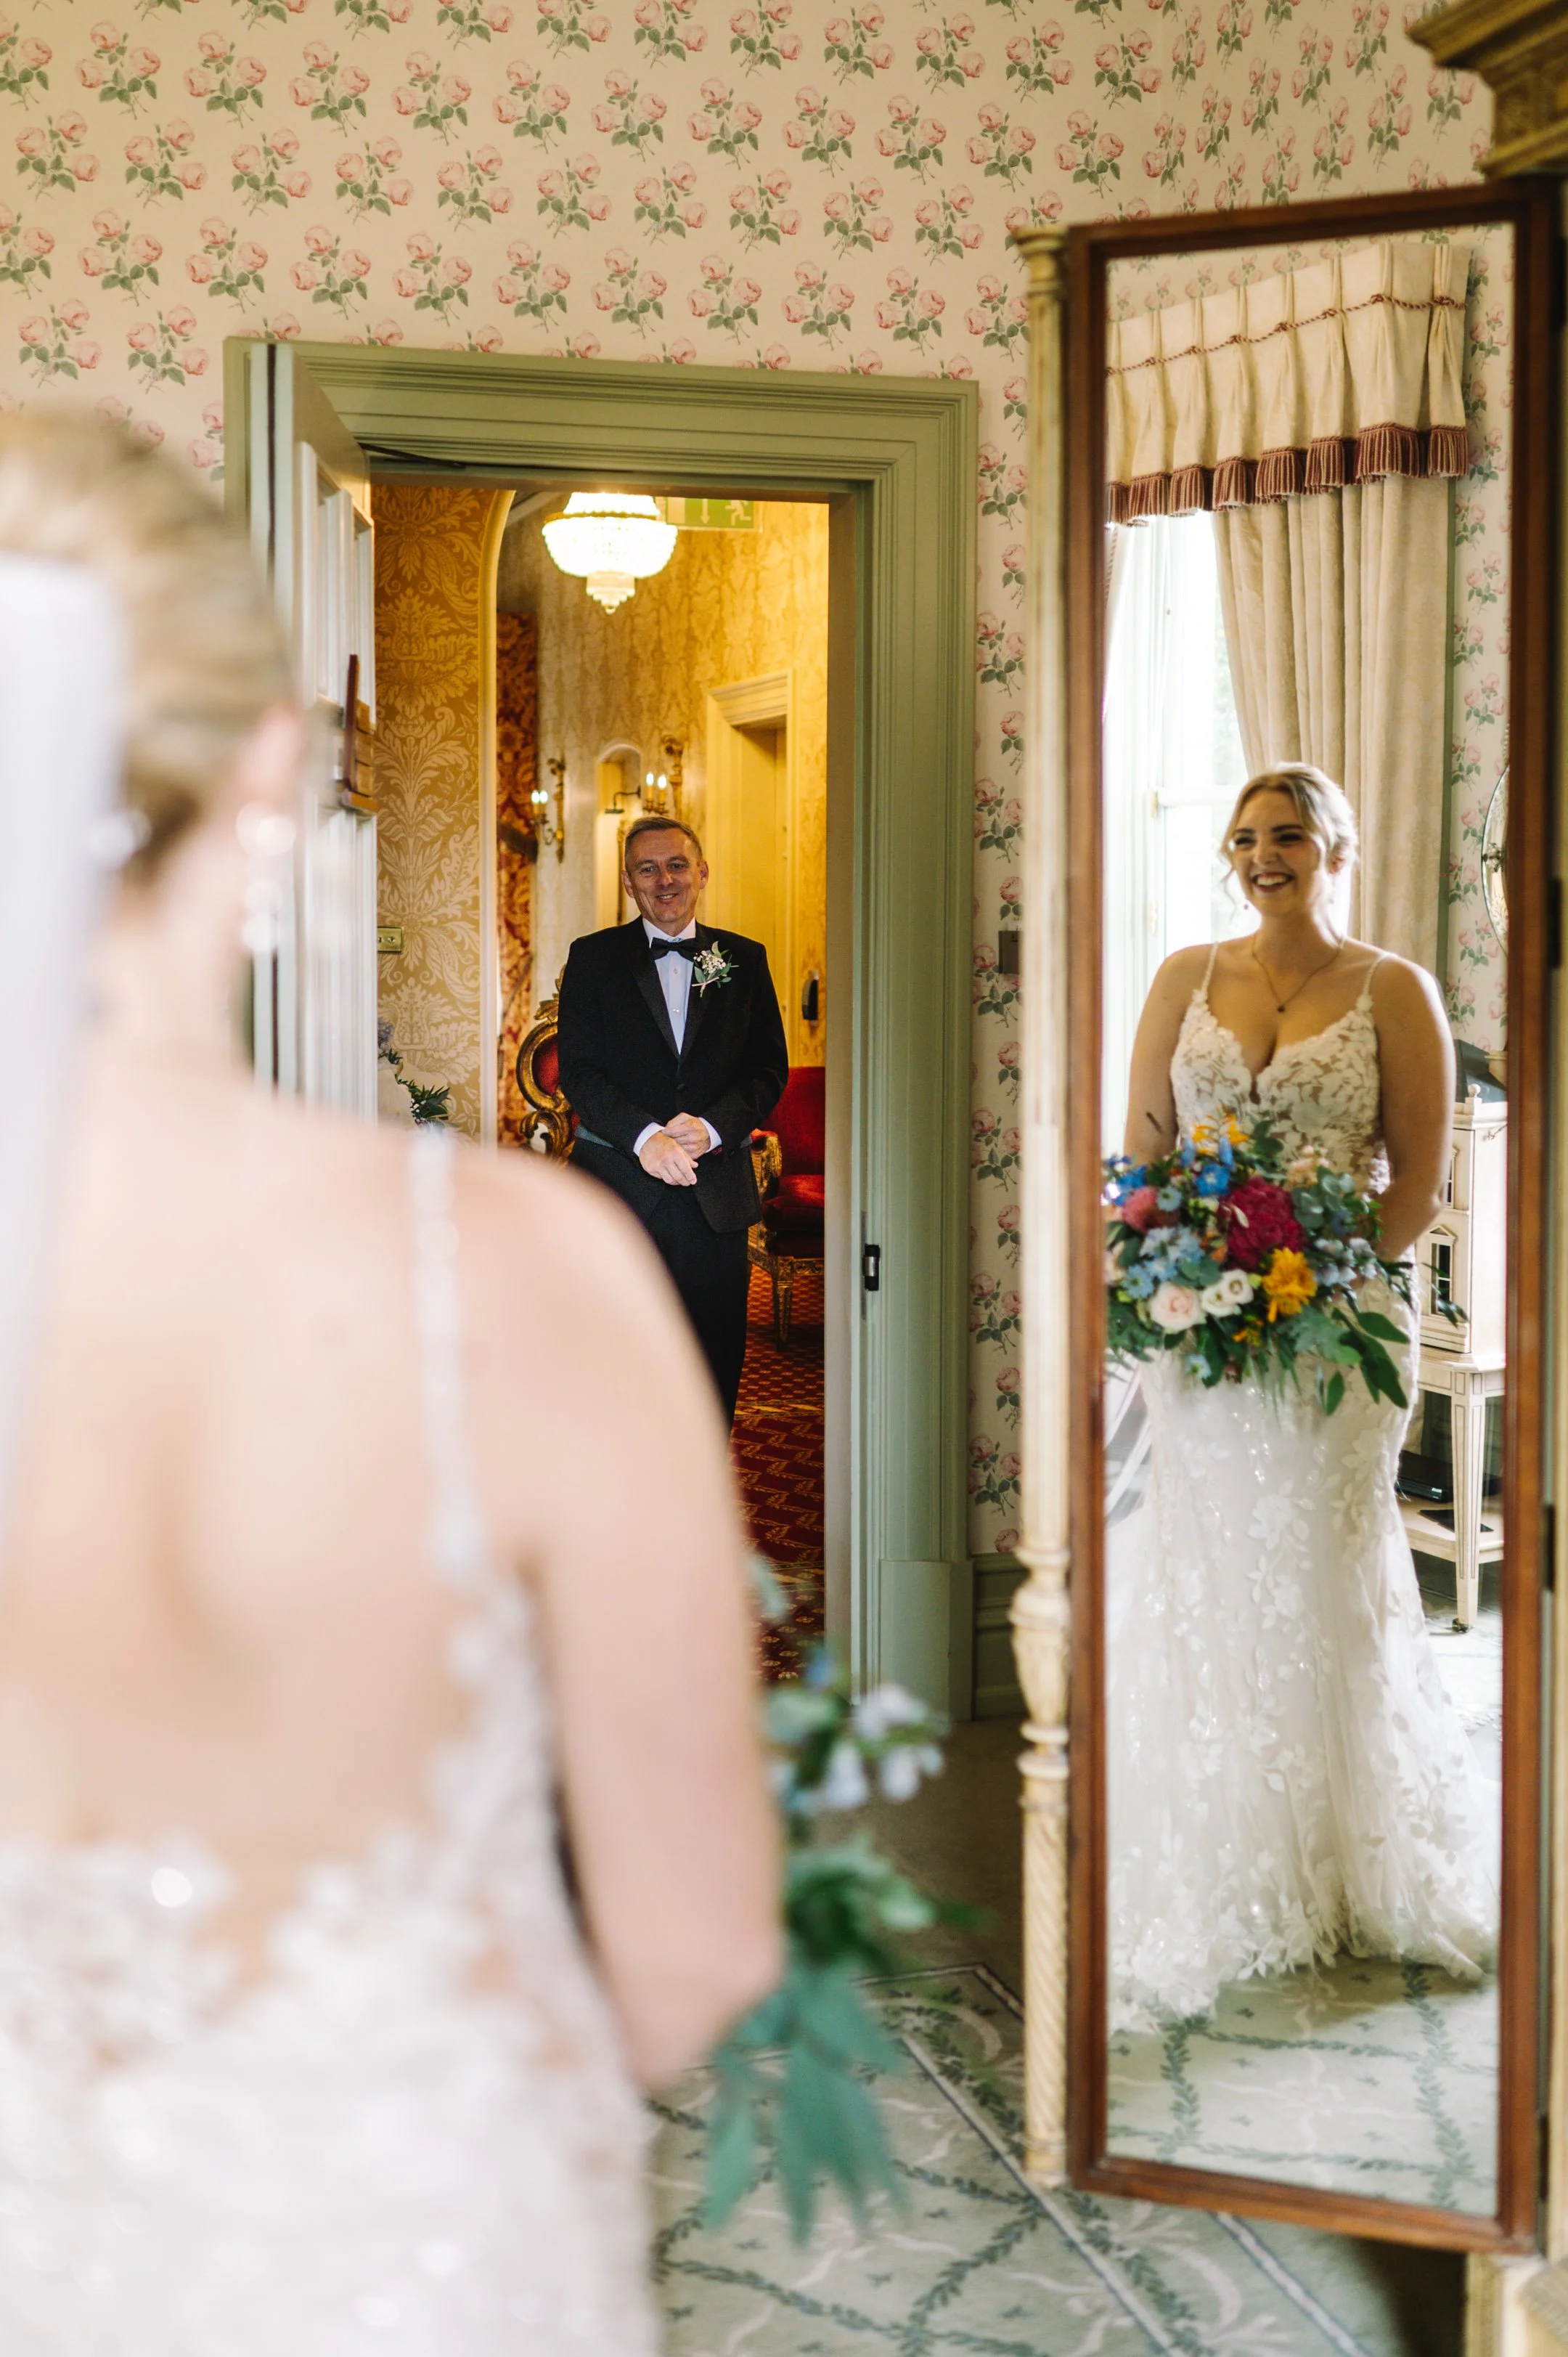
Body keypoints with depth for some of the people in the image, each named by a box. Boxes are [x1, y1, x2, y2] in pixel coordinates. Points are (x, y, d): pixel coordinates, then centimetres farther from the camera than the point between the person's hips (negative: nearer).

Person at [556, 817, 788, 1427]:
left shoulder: (745, 961, 10)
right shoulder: (593, 959, 5)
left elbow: (770, 1071, 6)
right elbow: (578, 1070, -3)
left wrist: (712, 1126, -13)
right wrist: (644, 1136, -19)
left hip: (715, 1194, 2)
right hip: (618, 1190, -1)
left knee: (715, 1371, 4)